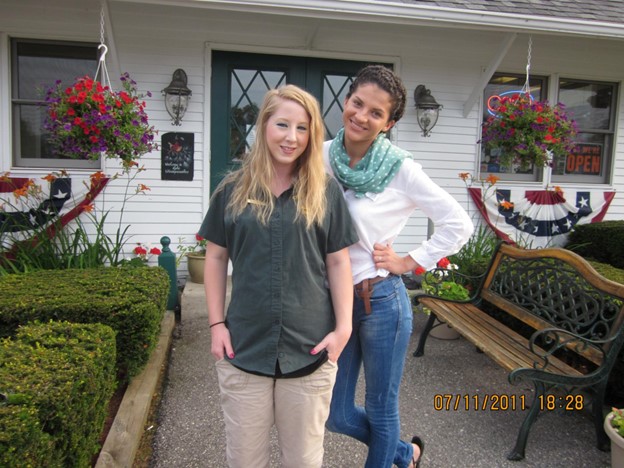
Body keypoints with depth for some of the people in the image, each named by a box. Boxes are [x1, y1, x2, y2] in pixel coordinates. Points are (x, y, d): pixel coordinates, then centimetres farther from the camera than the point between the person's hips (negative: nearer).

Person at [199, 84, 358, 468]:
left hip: (309, 348, 0)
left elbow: (339, 263, 1)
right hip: (244, 346, 1)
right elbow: (216, 258, 6)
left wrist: (343, 327, -5)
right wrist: (217, 323, 1)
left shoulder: (326, 191, 0)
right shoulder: (233, 190, 1)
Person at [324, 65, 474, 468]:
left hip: (381, 300, -4)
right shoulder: (322, 156, -1)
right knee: (336, 414, 17)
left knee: (381, 411, 14)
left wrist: (410, 262, -7)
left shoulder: (400, 168, -12)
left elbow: (459, 224, -7)